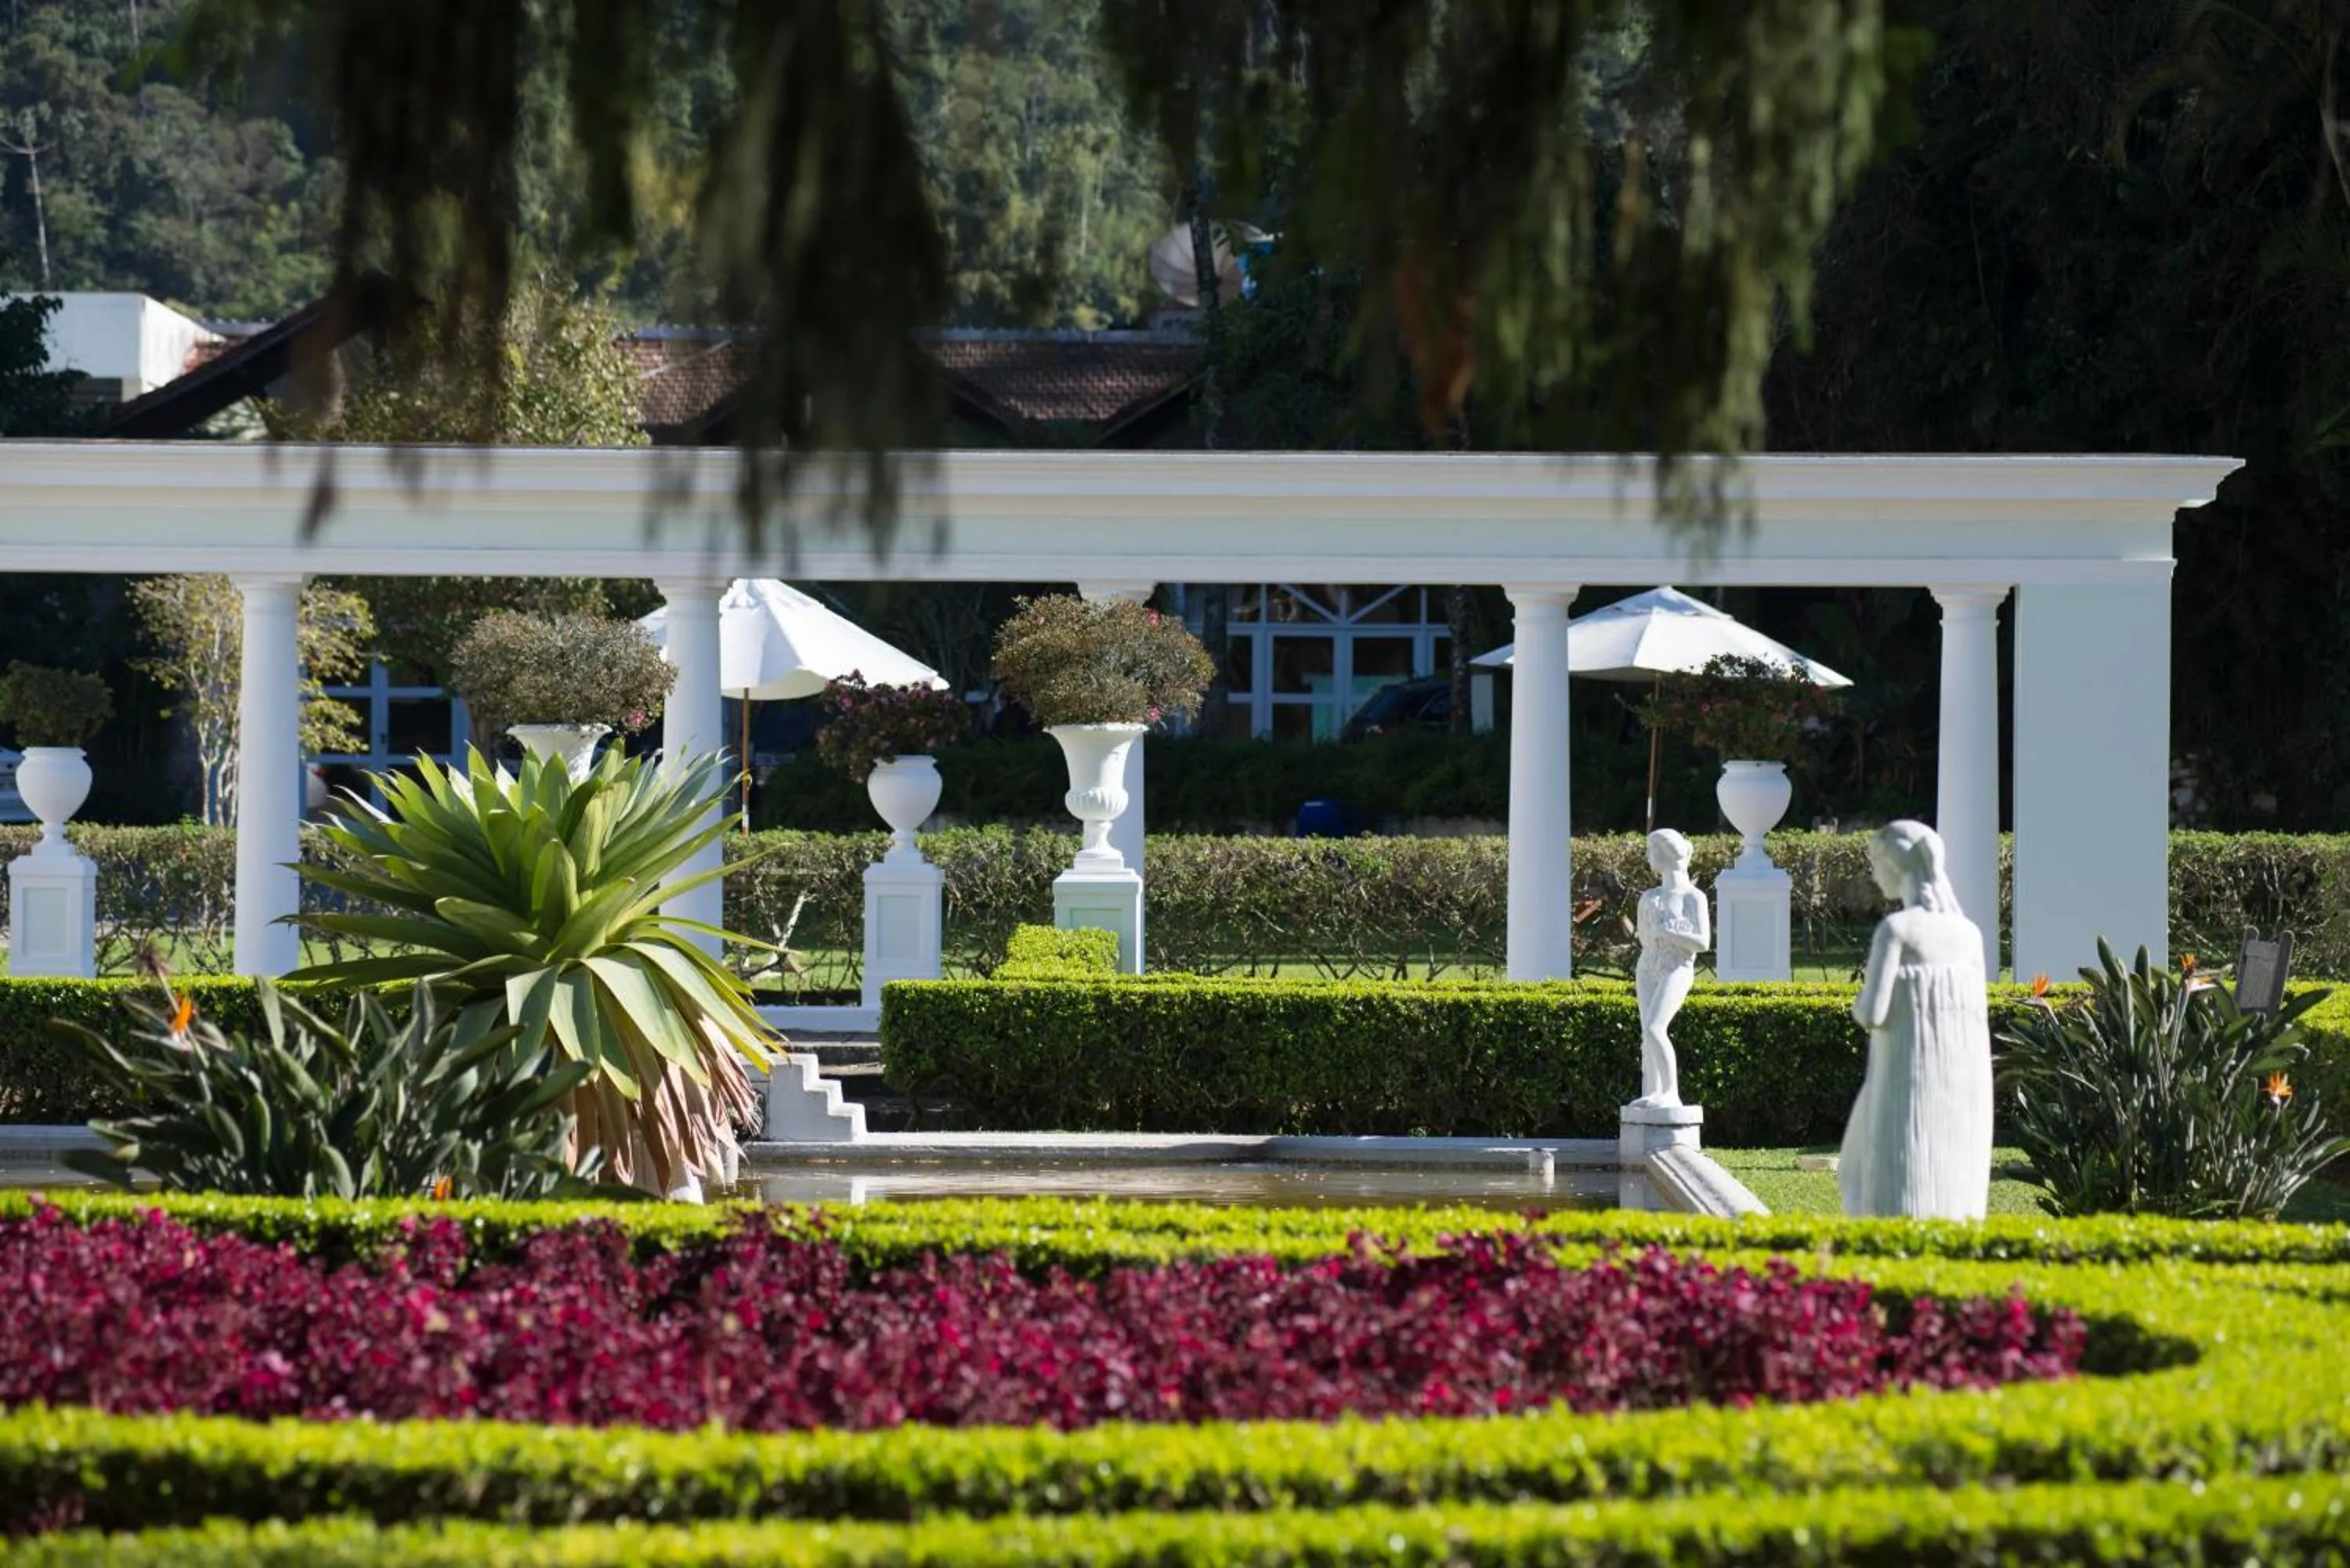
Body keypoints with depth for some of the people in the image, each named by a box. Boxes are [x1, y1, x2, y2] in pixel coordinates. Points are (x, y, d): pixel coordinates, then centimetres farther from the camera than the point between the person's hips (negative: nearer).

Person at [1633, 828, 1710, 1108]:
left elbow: (1703, 942, -9)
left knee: (1654, 1029, -22)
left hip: (1677, 970, -7)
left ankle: (1671, 1093, -20)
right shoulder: (1649, 897, 18)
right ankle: (1651, 1094, -2)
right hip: (1648, 970, 7)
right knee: (1648, 1034, -2)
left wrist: (1666, 932, -12)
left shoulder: (1693, 897, 0)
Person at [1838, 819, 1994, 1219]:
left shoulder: (1896, 928, -10)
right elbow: (1979, 1014, 12)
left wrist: (1861, 1003, 6)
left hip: (1912, 1082, -6)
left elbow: (1872, 1014, -14)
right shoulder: (1967, 931, 8)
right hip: (1963, 1080, 6)